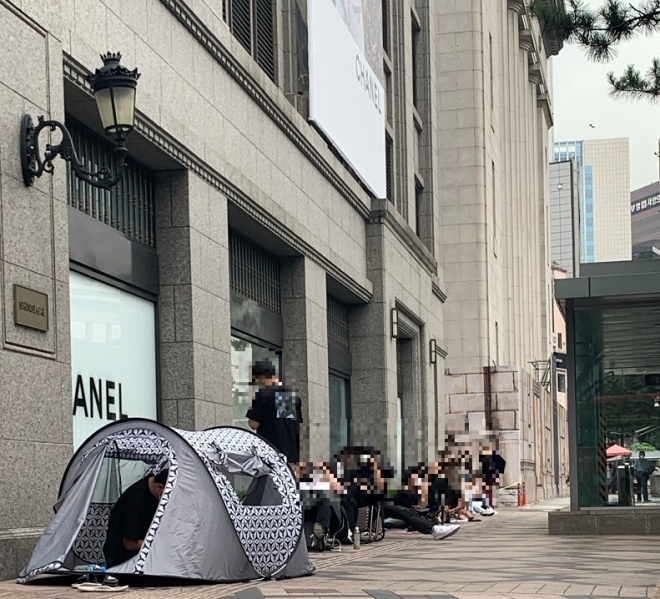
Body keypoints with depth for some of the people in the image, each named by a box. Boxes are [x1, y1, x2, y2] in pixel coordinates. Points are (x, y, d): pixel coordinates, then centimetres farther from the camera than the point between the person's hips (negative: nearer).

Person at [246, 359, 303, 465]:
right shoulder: (293, 395, 11)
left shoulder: (263, 394, -8)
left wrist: (251, 411, 9)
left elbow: (254, 424, -9)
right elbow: (299, 423, 14)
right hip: (290, 452, 6)